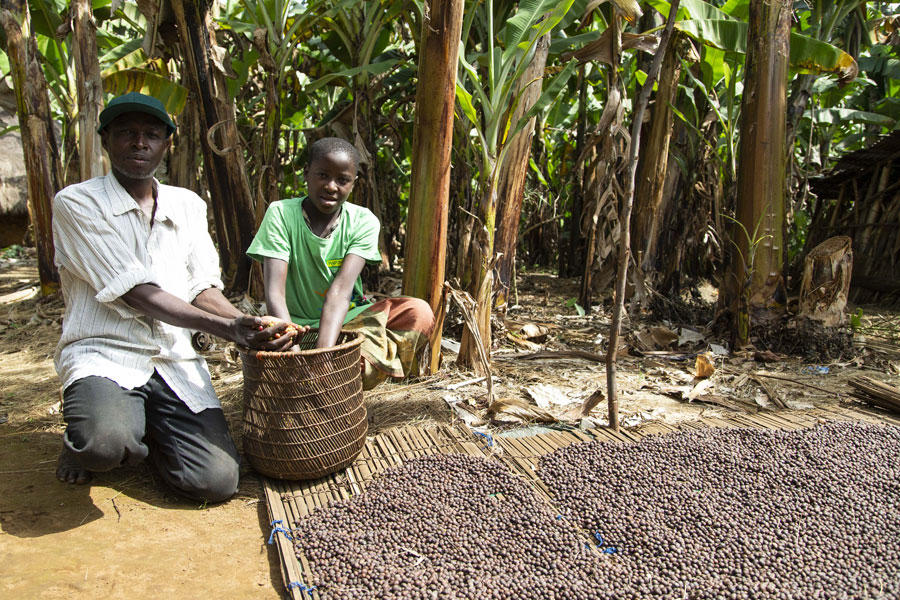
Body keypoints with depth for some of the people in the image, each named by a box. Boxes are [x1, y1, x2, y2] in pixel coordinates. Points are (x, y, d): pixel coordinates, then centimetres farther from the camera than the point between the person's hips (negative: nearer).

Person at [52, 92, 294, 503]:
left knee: (217, 482, -15)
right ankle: (83, 439, 4)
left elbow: (203, 287, 6)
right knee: (106, 443, -37)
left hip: (175, 359, 4)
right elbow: (134, 292, -13)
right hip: (104, 353, -3)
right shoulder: (76, 203, -3)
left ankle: (145, 427, 16)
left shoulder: (188, 205, 12)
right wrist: (225, 328, -23)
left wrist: (248, 326, -15)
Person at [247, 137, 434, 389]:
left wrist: (323, 353, -38)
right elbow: (274, 292, -22)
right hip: (299, 327, -1)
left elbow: (341, 290, -23)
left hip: (349, 320, 1)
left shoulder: (363, 221, -9)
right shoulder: (281, 214, -12)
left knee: (420, 313, -25)